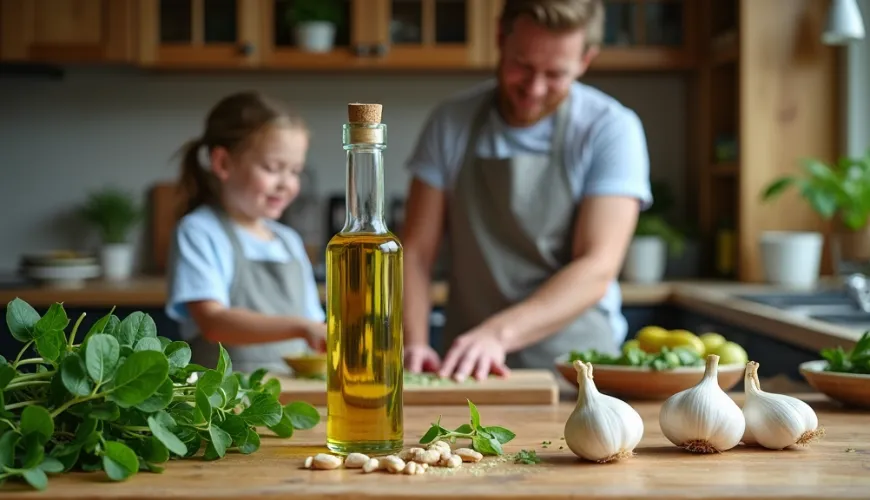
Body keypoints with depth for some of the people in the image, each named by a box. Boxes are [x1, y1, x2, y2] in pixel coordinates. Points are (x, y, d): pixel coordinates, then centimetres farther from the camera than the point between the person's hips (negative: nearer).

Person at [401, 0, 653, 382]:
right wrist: (414, 342, -12)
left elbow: (596, 270, -11)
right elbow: (416, 251, 5)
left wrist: (498, 333, -24)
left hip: (575, 368, -2)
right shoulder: (450, 123, 6)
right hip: (467, 371, 2)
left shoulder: (611, 130, -3)